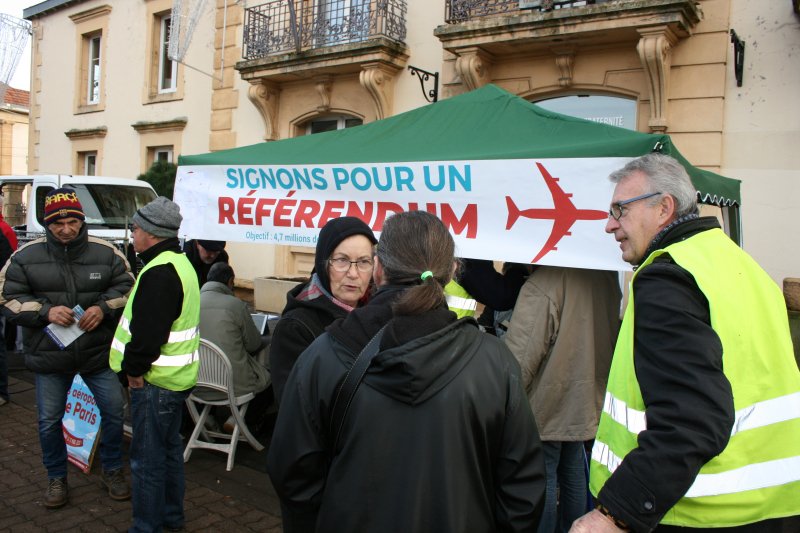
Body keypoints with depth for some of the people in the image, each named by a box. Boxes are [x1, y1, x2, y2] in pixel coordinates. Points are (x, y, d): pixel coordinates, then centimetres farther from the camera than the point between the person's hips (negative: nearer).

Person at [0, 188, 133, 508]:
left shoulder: (105, 252, -4)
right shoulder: (26, 256, -5)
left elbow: (126, 288, 4)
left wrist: (103, 308, -15)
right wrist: (46, 312, -19)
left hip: (99, 352, 0)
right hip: (48, 356, 0)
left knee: (114, 412, 8)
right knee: (49, 421, 12)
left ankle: (113, 470, 30)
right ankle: (57, 478, 34)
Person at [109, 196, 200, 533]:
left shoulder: (160, 271, -22)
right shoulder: (180, 263, 12)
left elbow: (147, 331, -26)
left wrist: (134, 368, -12)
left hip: (156, 380, -11)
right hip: (178, 375, 11)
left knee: (147, 458, 2)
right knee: (169, 447, 21)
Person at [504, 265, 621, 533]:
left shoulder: (544, 283, -25)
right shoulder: (608, 277, -1)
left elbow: (521, 353, -24)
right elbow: (613, 339, 11)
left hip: (546, 409, -7)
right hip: (586, 403, 7)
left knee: (542, 478, 6)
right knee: (573, 473, 20)